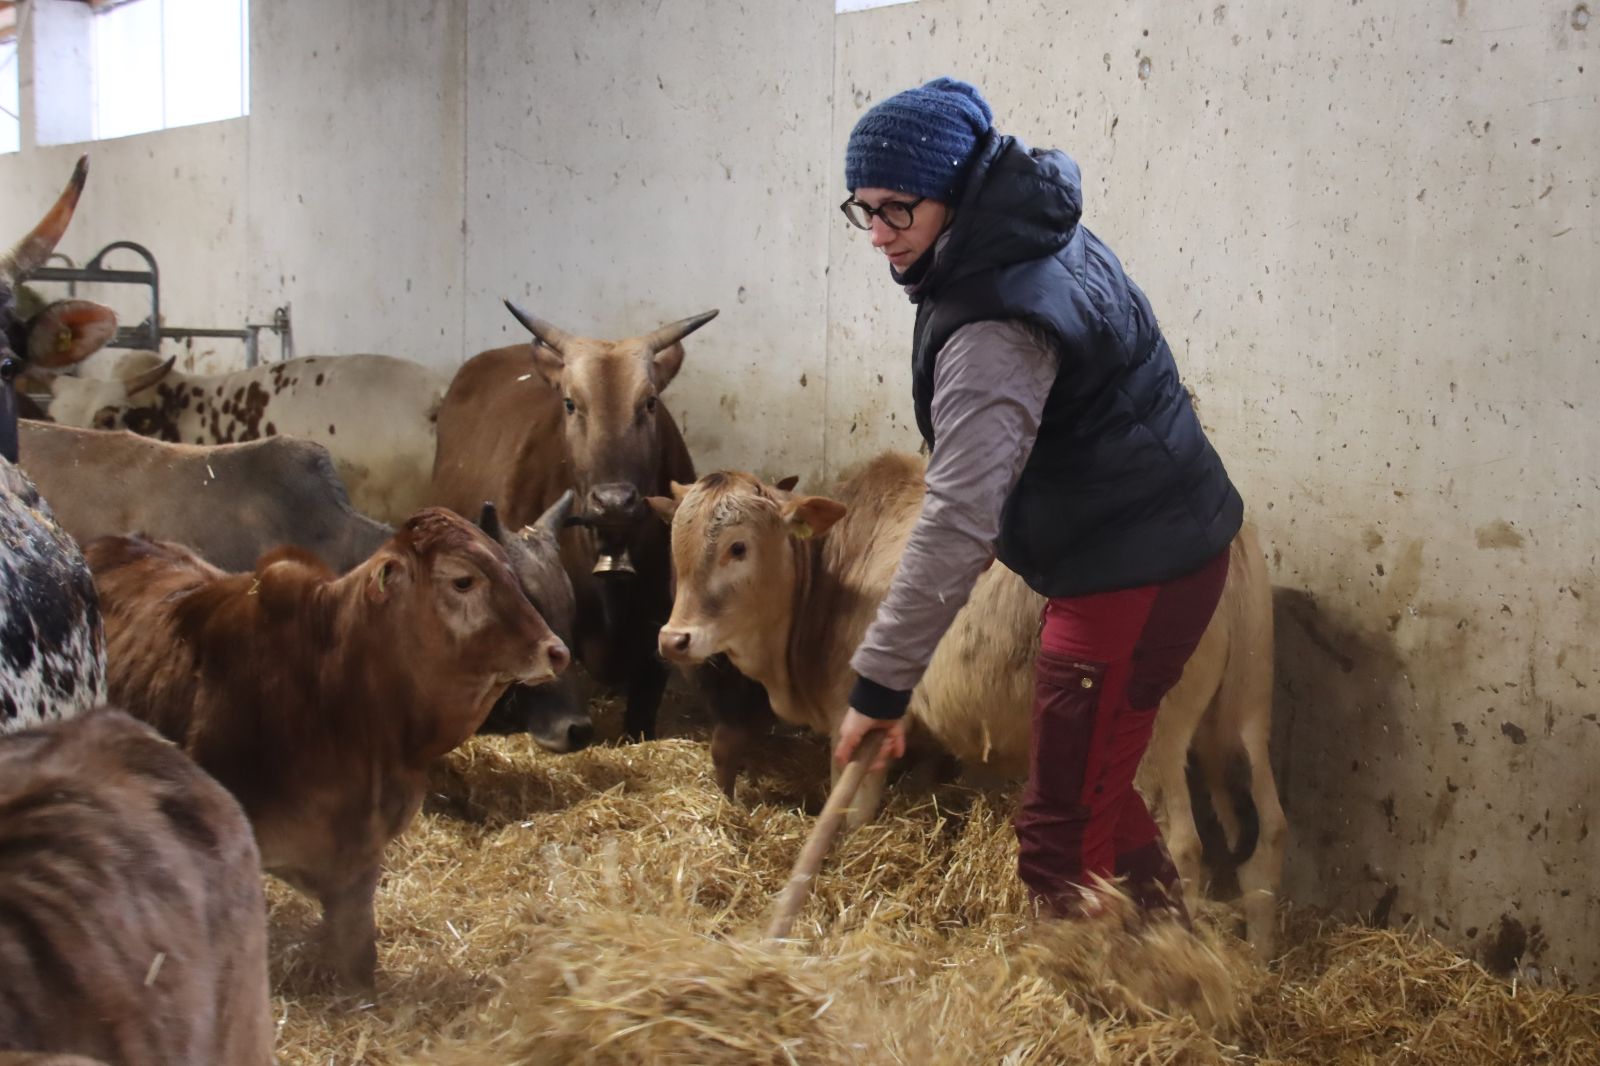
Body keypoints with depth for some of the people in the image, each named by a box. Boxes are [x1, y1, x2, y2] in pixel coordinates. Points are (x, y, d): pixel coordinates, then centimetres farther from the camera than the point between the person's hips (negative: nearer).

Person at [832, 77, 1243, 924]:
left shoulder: (998, 328, -26)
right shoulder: (1036, 242, 6)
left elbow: (958, 517, -32)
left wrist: (882, 683, -31)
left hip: (1134, 570, -11)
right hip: (1160, 542, 11)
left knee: (1063, 836, -9)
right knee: (1096, 787, 24)